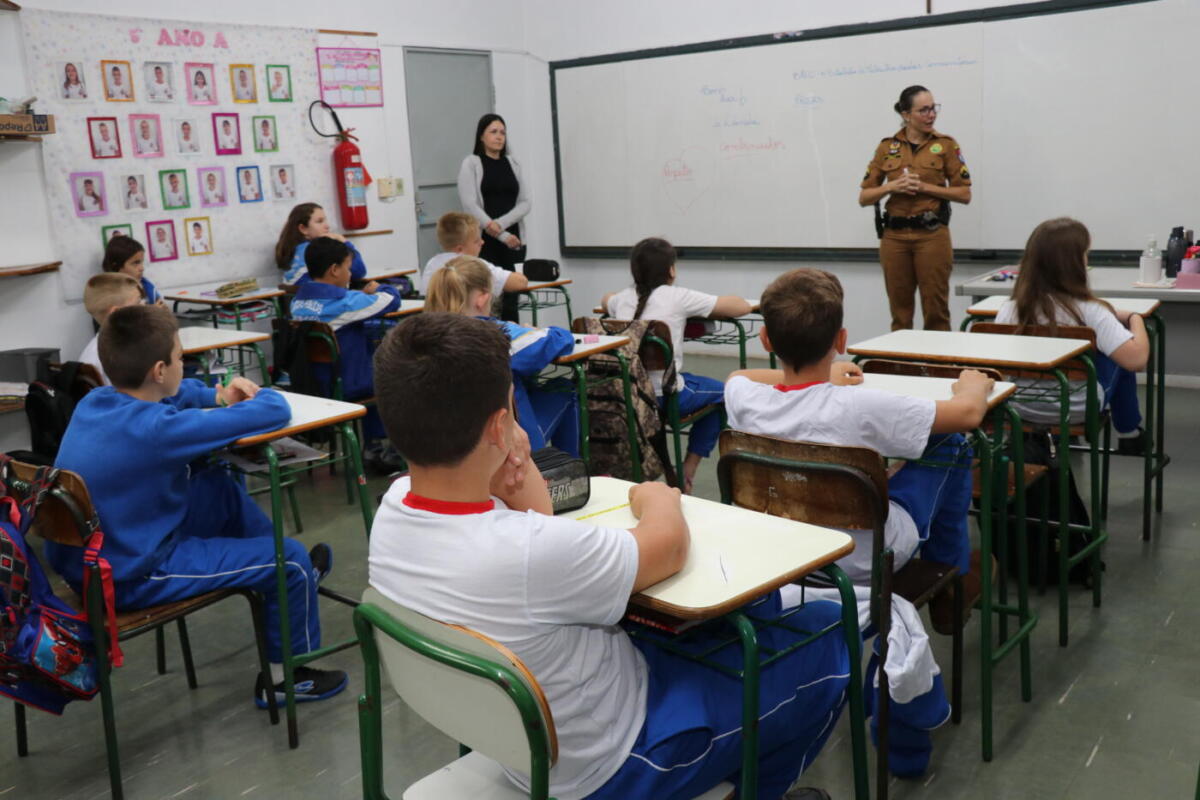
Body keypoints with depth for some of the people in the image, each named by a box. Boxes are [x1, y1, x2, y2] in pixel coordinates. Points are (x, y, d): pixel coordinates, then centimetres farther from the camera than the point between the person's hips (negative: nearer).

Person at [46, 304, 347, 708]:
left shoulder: (94, 401, -2)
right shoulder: (156, 429, -29)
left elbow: (170, 394, 21)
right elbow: (274, 412, -26)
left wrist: (219, 396, 4)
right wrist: (262, 395, -2)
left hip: (82, 559, 9)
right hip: (130, 577, -9)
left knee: (220, 487, 22)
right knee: (291, 559, -3)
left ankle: (291, 578, 38)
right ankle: (284, 677, 19)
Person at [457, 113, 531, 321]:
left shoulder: (513, 163, 14)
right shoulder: (471, 164, 2)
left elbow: (526, 202, 6)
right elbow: (470, 205, -8)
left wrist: (501, 223, -12)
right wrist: (503, 236, -13)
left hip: (514, 239, 4)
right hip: (485, 241, -4)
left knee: (510, 303, 3)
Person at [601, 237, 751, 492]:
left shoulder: (624, 297, 7)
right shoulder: (678, 298, -7)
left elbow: (605, 301, 34)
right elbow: (742, 307, -5)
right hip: (663, 396, -5)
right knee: (720, 391, 23)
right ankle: (688, 471, 24)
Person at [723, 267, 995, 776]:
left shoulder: (745, 399, -20)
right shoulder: (859, 406, -32)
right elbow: (968, 413, -19)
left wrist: (821, 377, 14)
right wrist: (974, 384, 4)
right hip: (868, 556, -4)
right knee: (950, 442, 9)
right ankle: (950, 580, 28)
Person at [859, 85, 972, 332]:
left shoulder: (946, 145, 2)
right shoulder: (886, 147, 7)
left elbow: (964, 194, 0)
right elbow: (864, 197, 7)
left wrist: (924, 186, -11)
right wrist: (893, 186, -11)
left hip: (932, 235, -2)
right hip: (894, 236, 2)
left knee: (936, 311, -2)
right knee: (900, 312, 7)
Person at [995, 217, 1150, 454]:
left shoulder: (1009, 310, -13)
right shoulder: (1089, 311, -23)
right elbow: (1136, 359, -27)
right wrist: (1135, 319, -6)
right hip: (1078, 410, -4)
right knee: (1119, 355, 26)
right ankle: (1129, 433, 42)